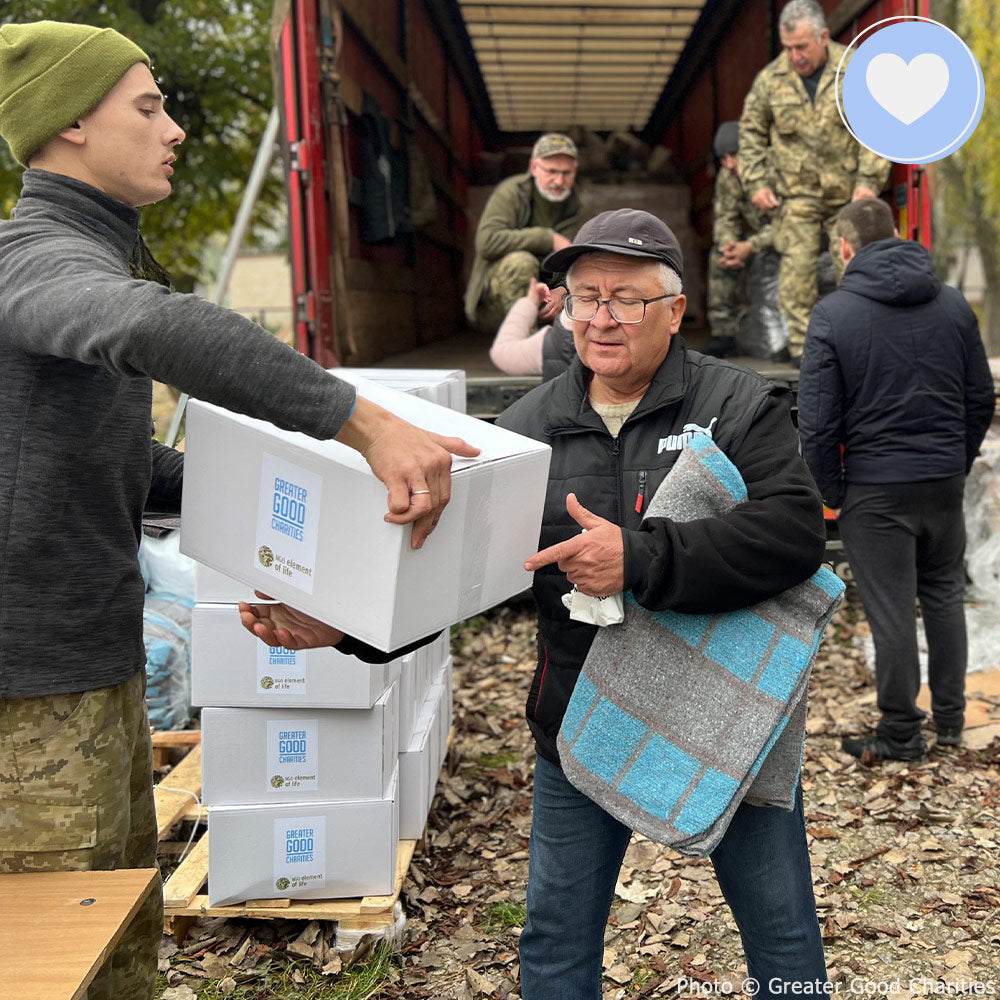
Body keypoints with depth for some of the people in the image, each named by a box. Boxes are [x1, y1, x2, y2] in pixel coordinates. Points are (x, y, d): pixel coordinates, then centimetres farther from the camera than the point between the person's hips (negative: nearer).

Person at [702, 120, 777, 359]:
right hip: (762, 235, 6)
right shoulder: (727, 178, -5)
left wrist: (750, 246, -38)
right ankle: (724, 334, -11)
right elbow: (724, 218, -3)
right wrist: (729, 243, -26)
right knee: (720, 254, -14)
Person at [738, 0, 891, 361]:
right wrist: (755, 182, 1)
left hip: (848, 192, 0)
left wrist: (869, 179, -8)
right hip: (797, 192, 0)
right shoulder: (770, 79, -1)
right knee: (796, 266, -5)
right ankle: (801, 342, 4)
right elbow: (751, 132, 10)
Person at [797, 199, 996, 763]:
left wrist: (832, 491, -1)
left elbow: (818, 420, -12)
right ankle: (951, 717, 31)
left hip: (874, 487, -5)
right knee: (945, 594, 20)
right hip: (946, 482, 5)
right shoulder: (954, 304, 4)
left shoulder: (833, 314, -10)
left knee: (892, 612, 4)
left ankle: (901, 734, 17)